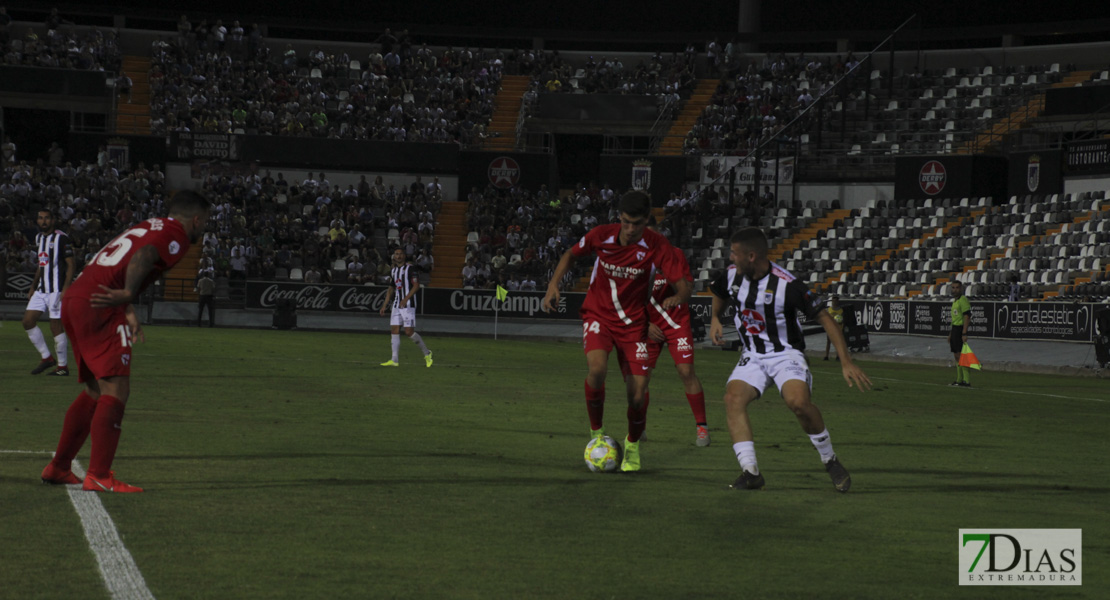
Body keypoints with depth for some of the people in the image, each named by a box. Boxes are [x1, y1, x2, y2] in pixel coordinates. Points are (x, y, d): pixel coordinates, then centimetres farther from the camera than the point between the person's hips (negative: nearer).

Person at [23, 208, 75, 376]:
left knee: (56, 326, -6)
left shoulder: (61, 238, -10)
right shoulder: (38, 238, 15)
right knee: (28, 321, 1)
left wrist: (65, 289, -19)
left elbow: (71, 264, -12)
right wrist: (33, 287, 22)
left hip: (57, 289, -8)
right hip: (41, 289, 8)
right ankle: (46, 357, 10)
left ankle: (63, 366, 4)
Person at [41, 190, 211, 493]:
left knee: (95, 390, 18)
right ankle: (98, 476, -14)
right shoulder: (176, 235, -2)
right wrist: (127, 295, -37)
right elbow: (144, 256, -23)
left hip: (74, 298, 10)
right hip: (98, 308, -10)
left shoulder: (147, 227, 26)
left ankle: (58, 467, 24)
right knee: (116, 389, -9)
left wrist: (128, 312, 21)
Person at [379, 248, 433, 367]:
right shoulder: (393, 271, 15)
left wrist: (406, 299, -21)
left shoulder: (409, 268, -6)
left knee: (409, 332, -11)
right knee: (394, 330, -1)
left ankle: (426, 353, 6)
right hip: (396, 305, 7)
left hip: (408, 305, -7)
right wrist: (384, 306, 19)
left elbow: (416, 285, -12)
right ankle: (395, 360, 0)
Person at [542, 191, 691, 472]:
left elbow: (683, 286, -17)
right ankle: (596, 433, -5)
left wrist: (678, 297, -40)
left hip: (633, 321, 0)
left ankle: (633, 444, 25)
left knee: (638, 391, -7)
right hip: (598, 314, 0)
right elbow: (571, 254, 8)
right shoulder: (601, 235, -12)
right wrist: (553, 285, -6)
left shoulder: (657, 246, -16)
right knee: (597, 368, -30)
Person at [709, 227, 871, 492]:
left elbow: (825, 318, -14)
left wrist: (846, 362, -17)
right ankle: (750, 472, -23)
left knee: (798, 402, -32)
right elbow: (720, 294, 26)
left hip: (786, 353, -5)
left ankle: (831, 461, -8)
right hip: (752, 356, 5)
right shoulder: (732, 275, -2)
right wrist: (715, 319, 9)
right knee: (732, 398, -24)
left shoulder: (787, 285, -19)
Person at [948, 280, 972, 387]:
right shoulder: (955, 301, 18)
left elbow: (967, 317, -18)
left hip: (961, 330, -10)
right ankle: (959, 380, 14)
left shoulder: (963, 300, -11)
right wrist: (951, 333, 24)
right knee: (957, 356, 10)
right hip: (955, 329, 10)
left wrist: (964, 333, -24)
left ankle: (966, 381, -14)